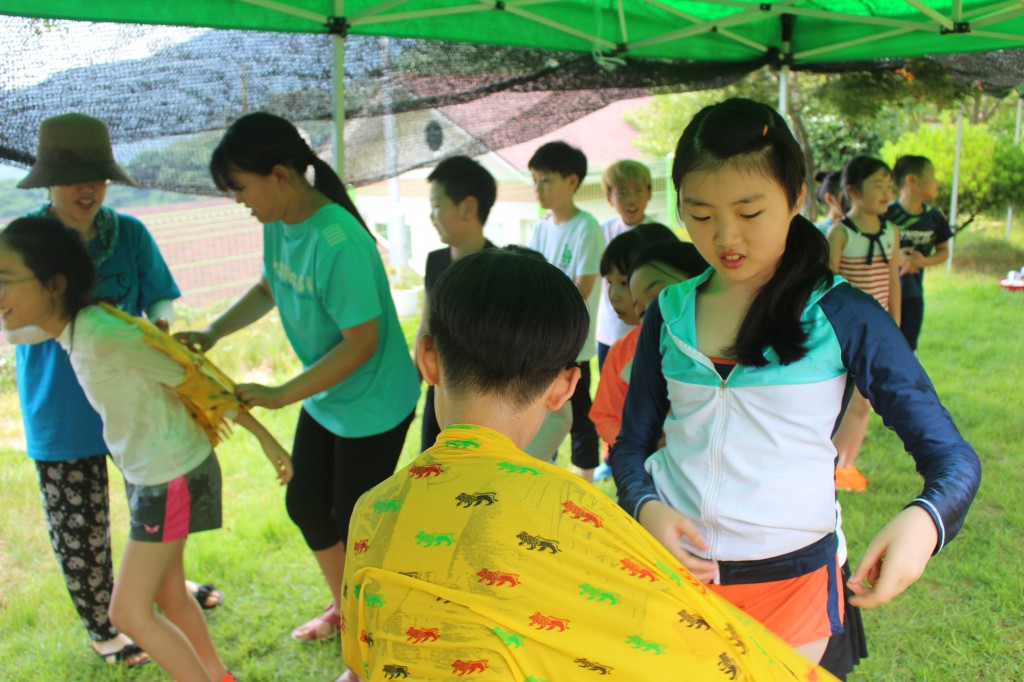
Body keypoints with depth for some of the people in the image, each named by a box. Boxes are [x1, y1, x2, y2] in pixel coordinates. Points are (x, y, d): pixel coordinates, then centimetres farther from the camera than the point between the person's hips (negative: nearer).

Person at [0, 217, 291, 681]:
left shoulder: (106, 338, -29)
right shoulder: (72, 326, -5)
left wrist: (264, 437, -14)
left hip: (173, 476, -9)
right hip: (147, 473, 9)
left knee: (129, 612, 2)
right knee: (166, 593, 22)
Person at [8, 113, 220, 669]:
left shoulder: (130, 233, -5)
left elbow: (161, 299, -2)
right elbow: (12, 327, -18)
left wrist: (160, 328, -23)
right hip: (62, 415, -3)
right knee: (80, 527, 10)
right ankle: (101, 627, 34)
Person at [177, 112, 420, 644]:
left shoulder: (339, 242, -31)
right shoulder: (278, 223, -5)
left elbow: (361, 343, -28)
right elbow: (269, 287, 13)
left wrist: (279, 395, -26)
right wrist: (211, 332, 0)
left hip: (372, 404, -9)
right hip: (323, 398, 9)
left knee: (354, 522, 6)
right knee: (305, 504, 21)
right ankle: (343, 607, 47)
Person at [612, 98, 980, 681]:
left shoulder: (842, 316, -7)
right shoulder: (670, 313, 1)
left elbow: (953, 457, -6)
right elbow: (632, 444, 7)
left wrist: (924, 519, -28)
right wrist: (646, 506, -14)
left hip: (792, 583, -2)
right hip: (675, 570, 2)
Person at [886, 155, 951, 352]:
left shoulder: (934, 217, 0)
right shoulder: (887, 214, -15)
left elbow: (943, 251, 12)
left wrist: (924, 261, -9)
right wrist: (895, 257, -23)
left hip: (913, 296, 4)